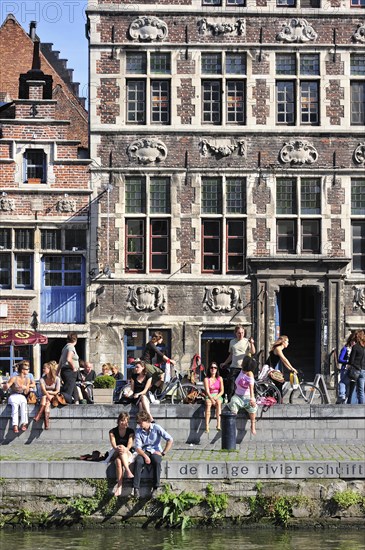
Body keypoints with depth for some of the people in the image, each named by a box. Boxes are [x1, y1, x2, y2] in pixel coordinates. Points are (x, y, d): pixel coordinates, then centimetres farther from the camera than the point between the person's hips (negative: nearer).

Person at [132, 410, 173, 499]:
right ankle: (136, 488, -34)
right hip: (144, 452, 2)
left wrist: (163, 453, -12)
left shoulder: (156, 428, -6)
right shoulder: (138, 431, 2)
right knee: (138, 461, -33)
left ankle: (156, 488, -29)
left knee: (157, 461, -37)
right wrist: (145, 456, -24)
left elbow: (170, 440, -10)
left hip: (155, 451, -2)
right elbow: (138, 447, -6)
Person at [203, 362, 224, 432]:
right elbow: (207, 391, -7)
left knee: (218, 403, -34)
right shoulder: (206, 379, 2)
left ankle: (218, 424, -47)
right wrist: (212, 399, -23)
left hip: (218, 396, 1)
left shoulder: (220, 379, 7)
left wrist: (216, 397, -14)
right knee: (208, 404, -34)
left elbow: (222, 391, 3)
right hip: (209, 396, -1)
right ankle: (207, 426, -45)